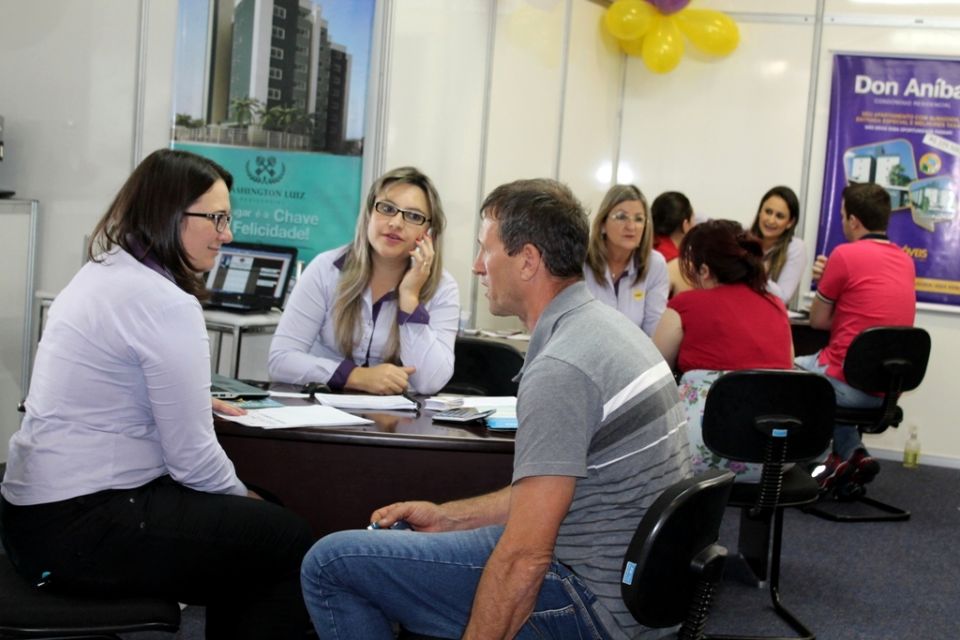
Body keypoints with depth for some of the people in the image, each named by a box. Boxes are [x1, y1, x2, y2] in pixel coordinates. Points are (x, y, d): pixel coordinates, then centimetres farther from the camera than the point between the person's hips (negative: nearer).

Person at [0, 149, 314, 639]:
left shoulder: (100, 273, 10)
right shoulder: (166, 305, -19)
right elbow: (191, 458, -18)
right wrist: (243, 498, 0)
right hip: (80, 529, -10)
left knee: (255, 524, 19)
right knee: (291, 545, -3)